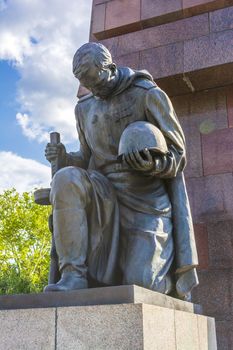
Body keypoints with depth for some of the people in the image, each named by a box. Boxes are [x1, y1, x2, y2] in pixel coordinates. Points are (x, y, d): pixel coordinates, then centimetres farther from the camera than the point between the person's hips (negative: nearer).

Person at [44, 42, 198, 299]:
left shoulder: (149, 95, -5)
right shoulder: (85, 108, 12)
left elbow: (178, 156, -5)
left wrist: (152, 164, -28)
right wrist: (65, 157, -1)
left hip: (146, 202, -4)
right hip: (106, 197, 4)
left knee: (141, 284, -14)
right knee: (66, 180, -29)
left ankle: (177, 281, 24)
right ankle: (74, 274, -24)